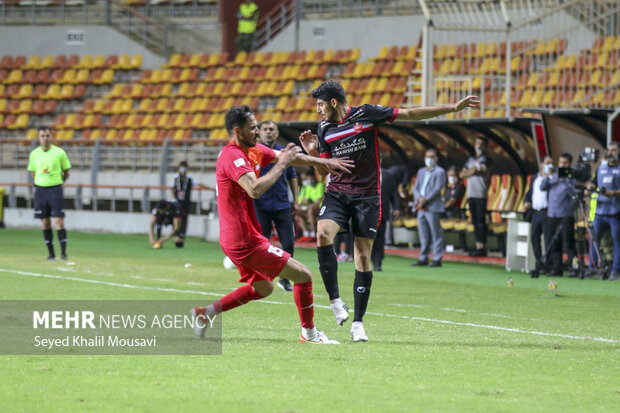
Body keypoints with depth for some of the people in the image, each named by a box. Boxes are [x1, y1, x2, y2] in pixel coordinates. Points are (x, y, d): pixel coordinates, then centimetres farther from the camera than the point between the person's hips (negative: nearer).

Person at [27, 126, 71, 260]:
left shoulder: (59, 153, -3)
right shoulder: (34, 154, 5)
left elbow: (66, 173, 7)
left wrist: (57, 183, 10)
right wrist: (39, 183, 12)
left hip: (55, 189, -3)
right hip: (40, 190, 3)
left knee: (59, 221, -10)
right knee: (45, 222, 4)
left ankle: (63, 252, -8)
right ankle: (51, 253, 9)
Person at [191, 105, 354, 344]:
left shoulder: (253, 151, 10)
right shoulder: (232, 156, -20)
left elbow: (286, 156, 22)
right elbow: (255, 189, -35)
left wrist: (323, 162, 22)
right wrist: (282, 164, -27)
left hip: (234, 240, 11)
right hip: (245, 241, -11)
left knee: (263, 288, 26)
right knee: (303, 276, -4)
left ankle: (205, 312, 21)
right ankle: (309, 334, 8)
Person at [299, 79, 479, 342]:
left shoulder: (365, 114, -5)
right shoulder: (324, 128, 8)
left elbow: (410, 114, -2)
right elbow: (323, 171, 13)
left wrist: (454, 108, -4)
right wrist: (312, 152, -6)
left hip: (367, 195, -3)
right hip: (337, 193, 3)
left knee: (363, 258, -4)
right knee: (323, 234, -27)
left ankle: (357, 323, 4)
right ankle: (335, 301, -18)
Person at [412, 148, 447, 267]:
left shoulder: (439, 172, -1)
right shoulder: (421, 172, 20)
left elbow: (437, 189, -10)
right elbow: (416, 188, 14)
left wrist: (425, 199, -15)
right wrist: (419, 198, -6)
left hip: (433, 207, -7)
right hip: (421, 208, 7)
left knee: (436, 234, -5)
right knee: (423, 235, 10)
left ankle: (437, 259, -4)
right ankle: (423, 258, 14)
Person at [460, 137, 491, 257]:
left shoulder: (485, 159, 1)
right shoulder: (471, 160, 22)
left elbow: (476, 169, -12)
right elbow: (462, 174, 14)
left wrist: (469, 171, 7)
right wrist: (472, 171, -2)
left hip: (481, 195, -7)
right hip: (471, 195, 7)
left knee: (481, 222, -10)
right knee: (475, 222, 6)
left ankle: (482, 247, -12)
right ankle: (478, 246, 7)